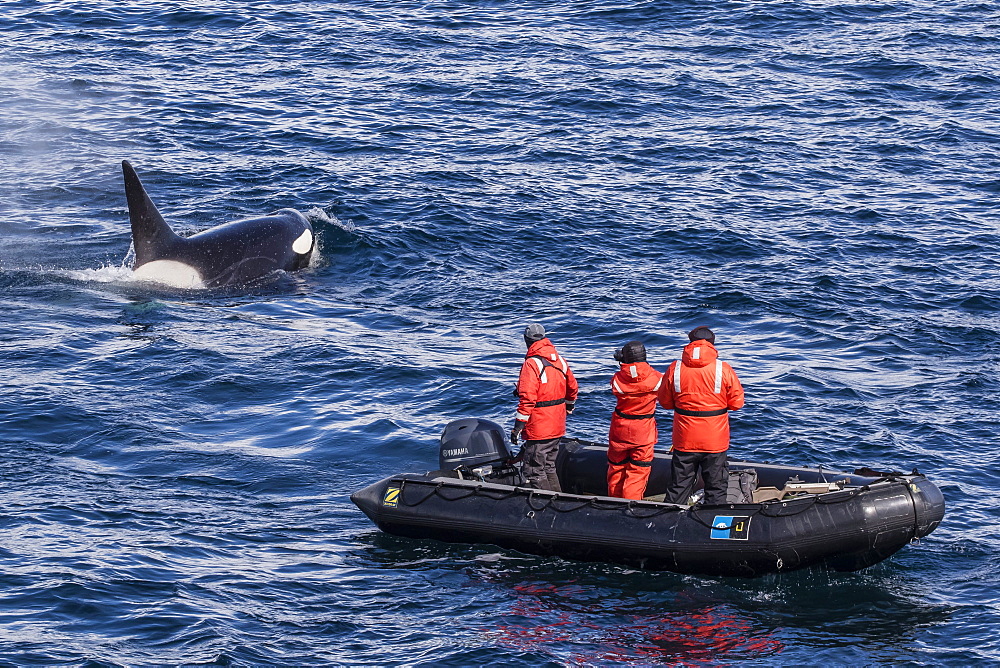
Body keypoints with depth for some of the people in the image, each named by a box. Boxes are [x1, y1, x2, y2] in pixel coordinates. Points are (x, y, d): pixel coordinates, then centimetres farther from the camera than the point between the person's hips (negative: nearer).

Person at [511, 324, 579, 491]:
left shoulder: (531, 364, -17)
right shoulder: (559, 360, 7)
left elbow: (527, 399, -22)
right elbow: (572, 389, 19)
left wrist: (517, 427, -19)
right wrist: (567, 409, 36)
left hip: (538, 429, -8)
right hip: (557, 427, 8)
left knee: (534, 472, -2)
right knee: (549, 468, 20)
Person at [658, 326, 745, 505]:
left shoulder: (675, 368, -5)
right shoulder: (724, 370, -10)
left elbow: (665, 402, 5)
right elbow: (737, 403, -3)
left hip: (684, 441, 2)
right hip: (715, 441, -2)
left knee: (680, 485, 14)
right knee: (716, 487, 10)